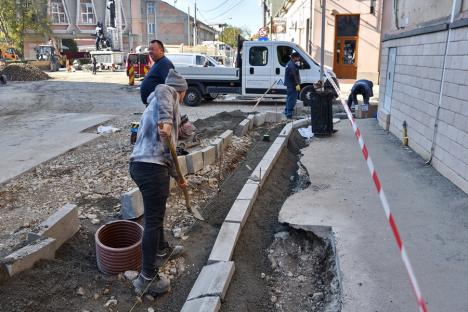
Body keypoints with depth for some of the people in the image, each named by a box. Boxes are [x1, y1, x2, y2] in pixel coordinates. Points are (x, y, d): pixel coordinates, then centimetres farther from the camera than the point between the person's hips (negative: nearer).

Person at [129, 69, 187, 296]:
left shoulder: (156, 103, 28)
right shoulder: (169, 94, 4)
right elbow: (162, 88, -24)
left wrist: (177, 175, 35)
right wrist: (166, 120, -37)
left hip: (143, 165, 10)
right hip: (152, 168, -10)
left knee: (156, 214, 26)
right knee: (153, 220, -2)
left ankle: (162, 250, 47)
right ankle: (147, 278, 8)